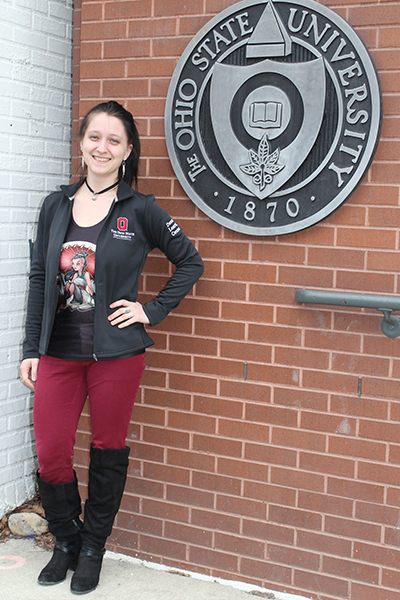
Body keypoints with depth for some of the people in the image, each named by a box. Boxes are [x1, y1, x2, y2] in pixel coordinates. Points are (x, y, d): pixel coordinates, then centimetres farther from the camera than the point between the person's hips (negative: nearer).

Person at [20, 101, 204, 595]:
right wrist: (31, 347, 7)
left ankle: (93, 547, 31)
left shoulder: (139, 211, -3)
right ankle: (65, 541, 30)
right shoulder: (56, 207, 6)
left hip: (116, 354, -2)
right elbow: (39, 280, 10)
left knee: (108, 451, 10)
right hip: (58, 353, 3)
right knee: (50, 456, 4)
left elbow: (190, 263, 5)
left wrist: (151, 310, -3)